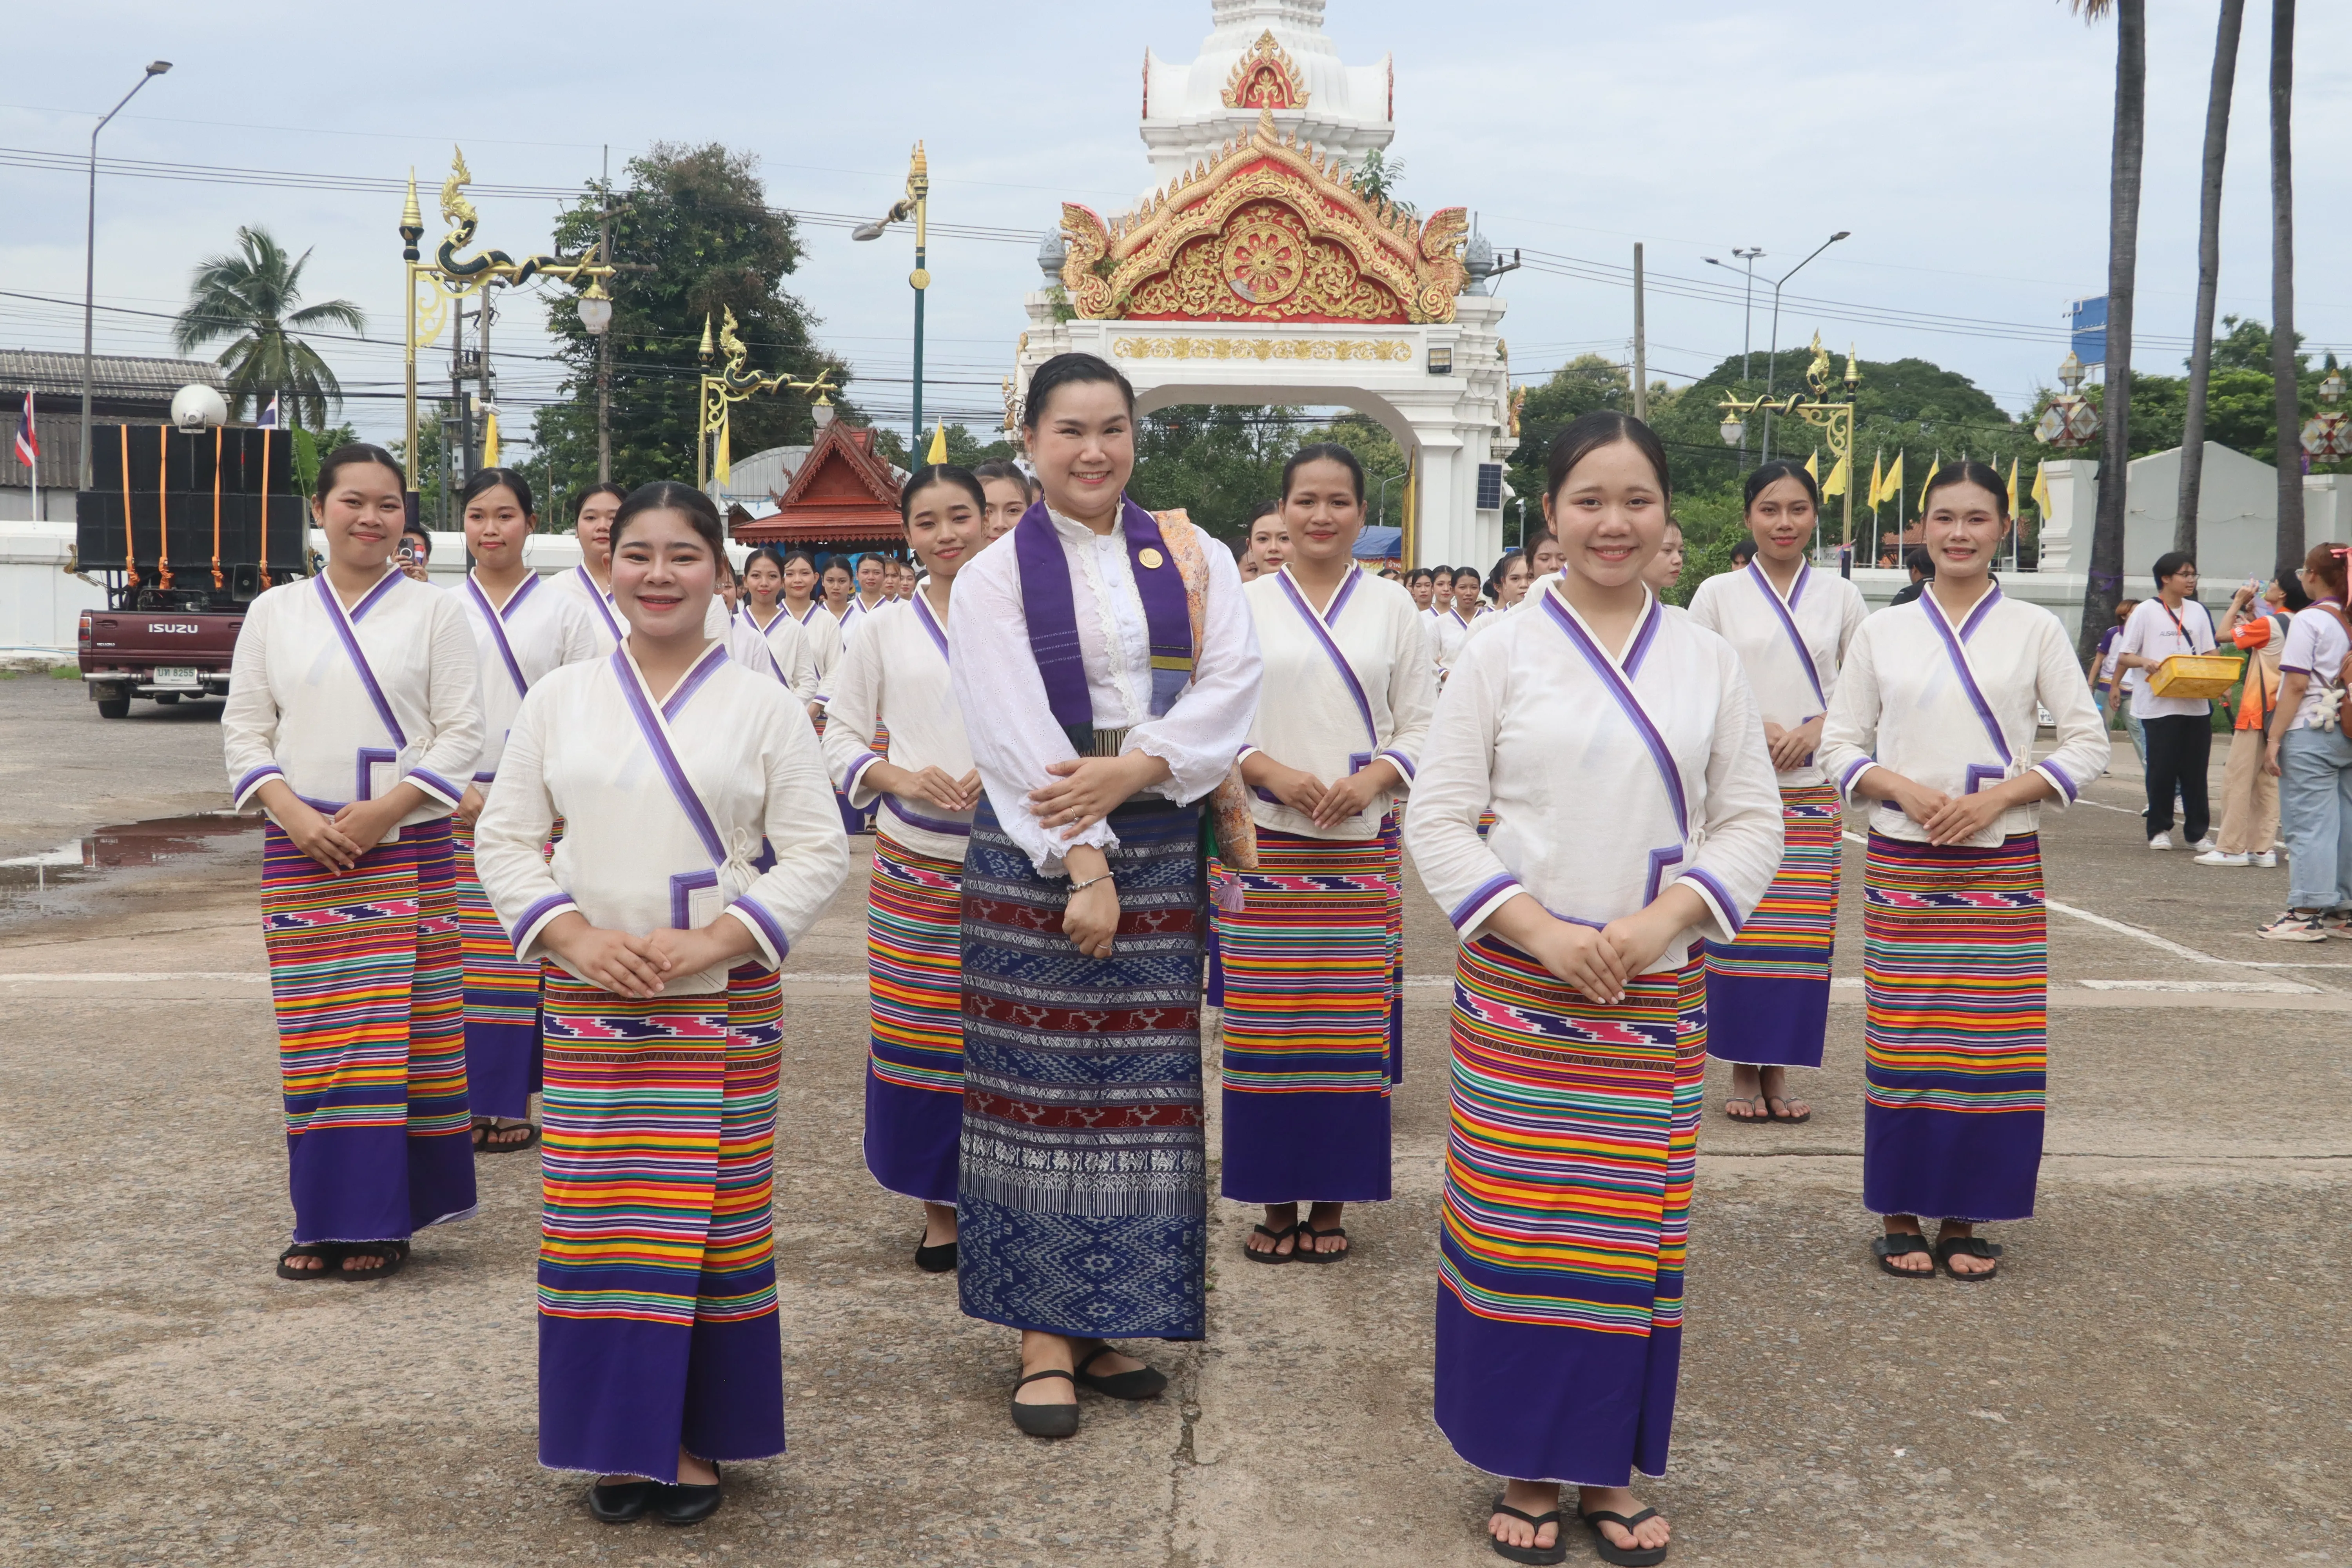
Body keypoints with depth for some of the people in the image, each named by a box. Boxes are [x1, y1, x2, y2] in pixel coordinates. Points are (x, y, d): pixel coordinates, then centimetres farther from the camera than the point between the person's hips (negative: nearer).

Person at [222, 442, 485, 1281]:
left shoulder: (435, 613, 2)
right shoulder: (274, 613, 9)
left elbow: (462, 732, -1)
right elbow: (244, 729, 8)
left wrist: (385, 810, -13)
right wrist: (294, 813, -8)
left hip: (408, 848, -2)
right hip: (300, 851, 2)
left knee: (398, 1026, -3)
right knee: (316, 1037, 4)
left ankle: (384, 1219, 5)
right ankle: (323, 1218, 12)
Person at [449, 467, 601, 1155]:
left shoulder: (563, 610, 5)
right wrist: (458, 789, -4)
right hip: (455, 808, 1)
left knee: (524, 957, -4)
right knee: (459, 954, -1)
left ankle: (513, 1103, 4)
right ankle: (465, 1099, 8)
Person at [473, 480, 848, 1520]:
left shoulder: (765, 705, 1)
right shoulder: (559, 699, 6)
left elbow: (815, 854, -2)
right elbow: (503, 838, 7)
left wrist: (711, 940, -14)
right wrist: (576, 936, -10)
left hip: (724, 1004, -2)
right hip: (588, 1003, 2)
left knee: (711, 1221, 1)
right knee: (598, 1223, 3)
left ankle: (699, 1438, 14)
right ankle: (619, 1440, 16)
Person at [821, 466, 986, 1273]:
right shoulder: (887, 628, 8)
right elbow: (838, 736, 9)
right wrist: (899, 777, -9)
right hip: (914, 863, 1)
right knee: (920, 1033, 3)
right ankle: (938, 1206, 16)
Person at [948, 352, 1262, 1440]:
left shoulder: (1195, 560, 8)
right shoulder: (995, 577, 1)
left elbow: (1232, 684, -4)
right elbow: (1016, 734, -8)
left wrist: (1134, 771, -19)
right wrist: (1083, 864, -17)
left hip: (1161, 847, 3)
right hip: (1032, 851, -2)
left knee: (1141, 1087, 4)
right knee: (1042, 1084, -1)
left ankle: (1105, 1324, 14)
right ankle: (1045, 1335, 5)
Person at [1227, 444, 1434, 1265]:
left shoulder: (1393, 609, 8)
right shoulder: (1243, 606, 5)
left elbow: (1422, 725, 6)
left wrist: (1373, 778, -12)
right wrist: (1270, 770, -12)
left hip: (1362, 845, 1)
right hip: (1264, 843, 0)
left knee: (1351, 1022, 1)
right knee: (1265, 1022, 0)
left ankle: (1332, 1202, 12)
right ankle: (1275, 1202, 11)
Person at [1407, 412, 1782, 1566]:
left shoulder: (1708, 661, 5)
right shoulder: (1502, 651, -2)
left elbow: (1752, 820, 6)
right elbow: (1437, 819, -3)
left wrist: (1665, 917, -10)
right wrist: (1539, 929, -14)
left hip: (1655, 994, 2)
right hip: (1519, 991, -2)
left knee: (1635, 1232, 7)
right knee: (1516, 1230, 1)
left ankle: (1608, 1469, 21)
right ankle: (1526, 1470, 17)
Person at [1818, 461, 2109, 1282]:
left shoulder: (2035, 630, 5)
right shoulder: (1882, 632, 7)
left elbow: (2087, 742, 3)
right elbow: (1841, 745, 7)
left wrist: (1998, 797, -10)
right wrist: (1904, 790, -12)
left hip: (2003, 865, 0)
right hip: (1902, 865, 0)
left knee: (1994, 1044, 0)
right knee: (1901, 1039, 0)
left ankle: (1967, 1220, 12)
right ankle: (1901, 1215, 12)